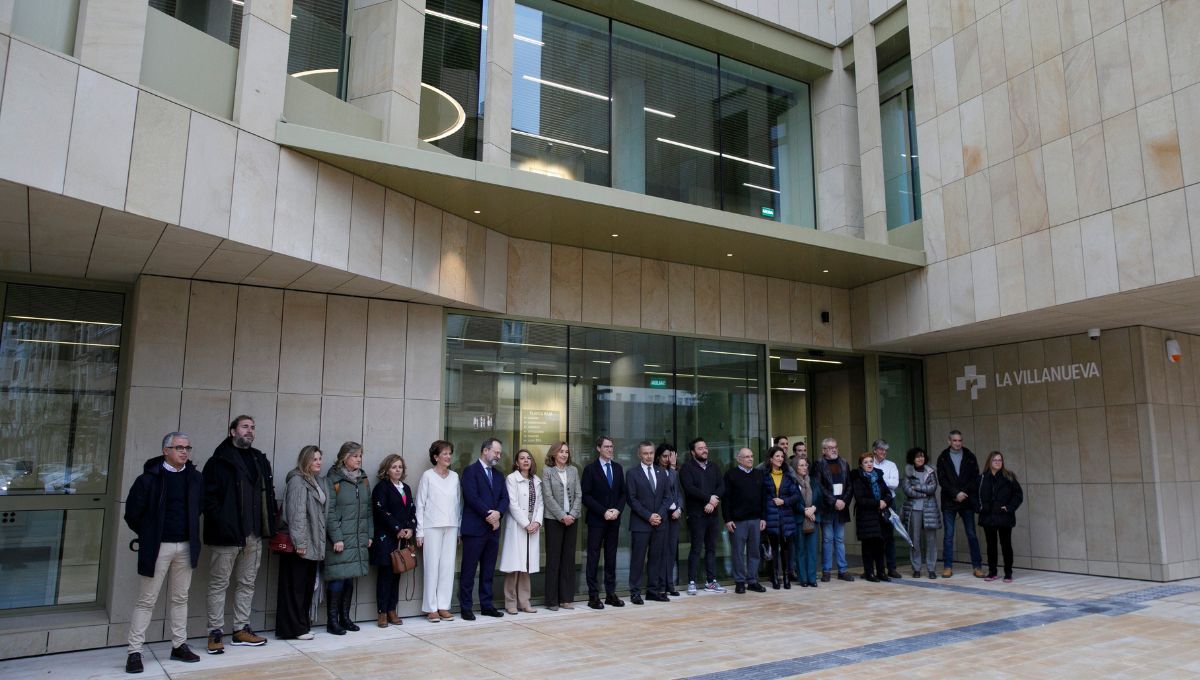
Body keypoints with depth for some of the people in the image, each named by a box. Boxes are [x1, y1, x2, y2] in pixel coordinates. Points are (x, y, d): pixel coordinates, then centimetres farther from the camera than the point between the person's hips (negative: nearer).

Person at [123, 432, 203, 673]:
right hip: (157, 547, -4)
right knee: (146, 600, 2)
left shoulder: (195, 477, 3)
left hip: (185, 546, 4)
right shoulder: (149, 478, -10)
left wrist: (189, 533, 11)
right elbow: (132, 513, -6)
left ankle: (179, 646, 22)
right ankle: (134, 652, 9)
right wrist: (149, 536, 4)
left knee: (179, 599, 13)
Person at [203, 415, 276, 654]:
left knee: (247, 583, 13)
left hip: (254, 535, 6)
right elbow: (209, 496, -9)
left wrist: (270, 523, 5)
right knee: (219, 584, 3)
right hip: (226, 535, -6)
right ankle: (216, 633, 11)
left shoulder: (260, 460, 14)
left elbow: (269, 493, 14)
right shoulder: (219, 461, -4)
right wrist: (221, 523, -17)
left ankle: (241, 630, 22)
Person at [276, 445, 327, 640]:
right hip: (301, 544, -8)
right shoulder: (297, 480, -11)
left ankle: (303, 624, 20)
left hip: (313, 544, 8)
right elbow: (296, 514, -17)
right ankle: (294, 628, 6)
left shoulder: (316, 481, 15)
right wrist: (299, 542, -20)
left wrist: (320, 543, 13)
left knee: (308, 585, 12)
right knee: (295, 586, 0)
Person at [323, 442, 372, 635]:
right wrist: (336, 538, -15)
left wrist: (369, 535, 9)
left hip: (359, 539, 6)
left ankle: (345, 617, 21)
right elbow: (329, 511, -11)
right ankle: (332, 621, 7)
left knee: (350, 579, 11)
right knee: (337, 579, -4)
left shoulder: (363, 480, 12)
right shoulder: (333, 480, -7)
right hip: (340, 539, -6)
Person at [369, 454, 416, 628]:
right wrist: (398, 529, -14)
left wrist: (411, 529, -2)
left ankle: (392, 611, 11)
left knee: (397, 574, 6)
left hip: (403, 538, 6)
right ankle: (382, 613, 2)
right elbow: (381, 511, -13)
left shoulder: (406, 488, 18)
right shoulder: (381, 488, -2)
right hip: (386, 538, -6)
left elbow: (412, 511, 15)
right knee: (385, 574, -3)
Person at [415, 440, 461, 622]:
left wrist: (459, 530, 10)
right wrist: (419, 532, -4)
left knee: (448, 566, 3)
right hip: (432, 527, -4)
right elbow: (420, 505, -1)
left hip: (451, 527, 4)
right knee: (432, 566, -2)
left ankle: (444, 606, 11)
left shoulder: (454, 476, 10)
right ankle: (431, 608, 7)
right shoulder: (427, 476, -2)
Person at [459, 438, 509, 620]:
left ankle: (487, 605, 18)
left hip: (493, 529, 7)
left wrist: (498, 513, -10)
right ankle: (466, 607, 6)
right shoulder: (471, 471, -4)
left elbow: (505, 498, 10)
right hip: (474, 528, -7)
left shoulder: (498, 475, 18)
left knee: (488, 571, 11)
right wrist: (488, 515, -15)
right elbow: (472, 497, -15)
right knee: (469, 570, 0)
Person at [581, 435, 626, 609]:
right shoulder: (590, 469, -4)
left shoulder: (617, 467, 11)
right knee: (593, 558, 0)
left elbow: (623, 492, 12)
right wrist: (603, 512, -15)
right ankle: (593, 596, 5)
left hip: (614, 519, 5)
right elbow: (586, 496, -9)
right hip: (596, 520, -4)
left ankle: (611, 594, 14)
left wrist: (617, 510, -5)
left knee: (611, 557, 8)